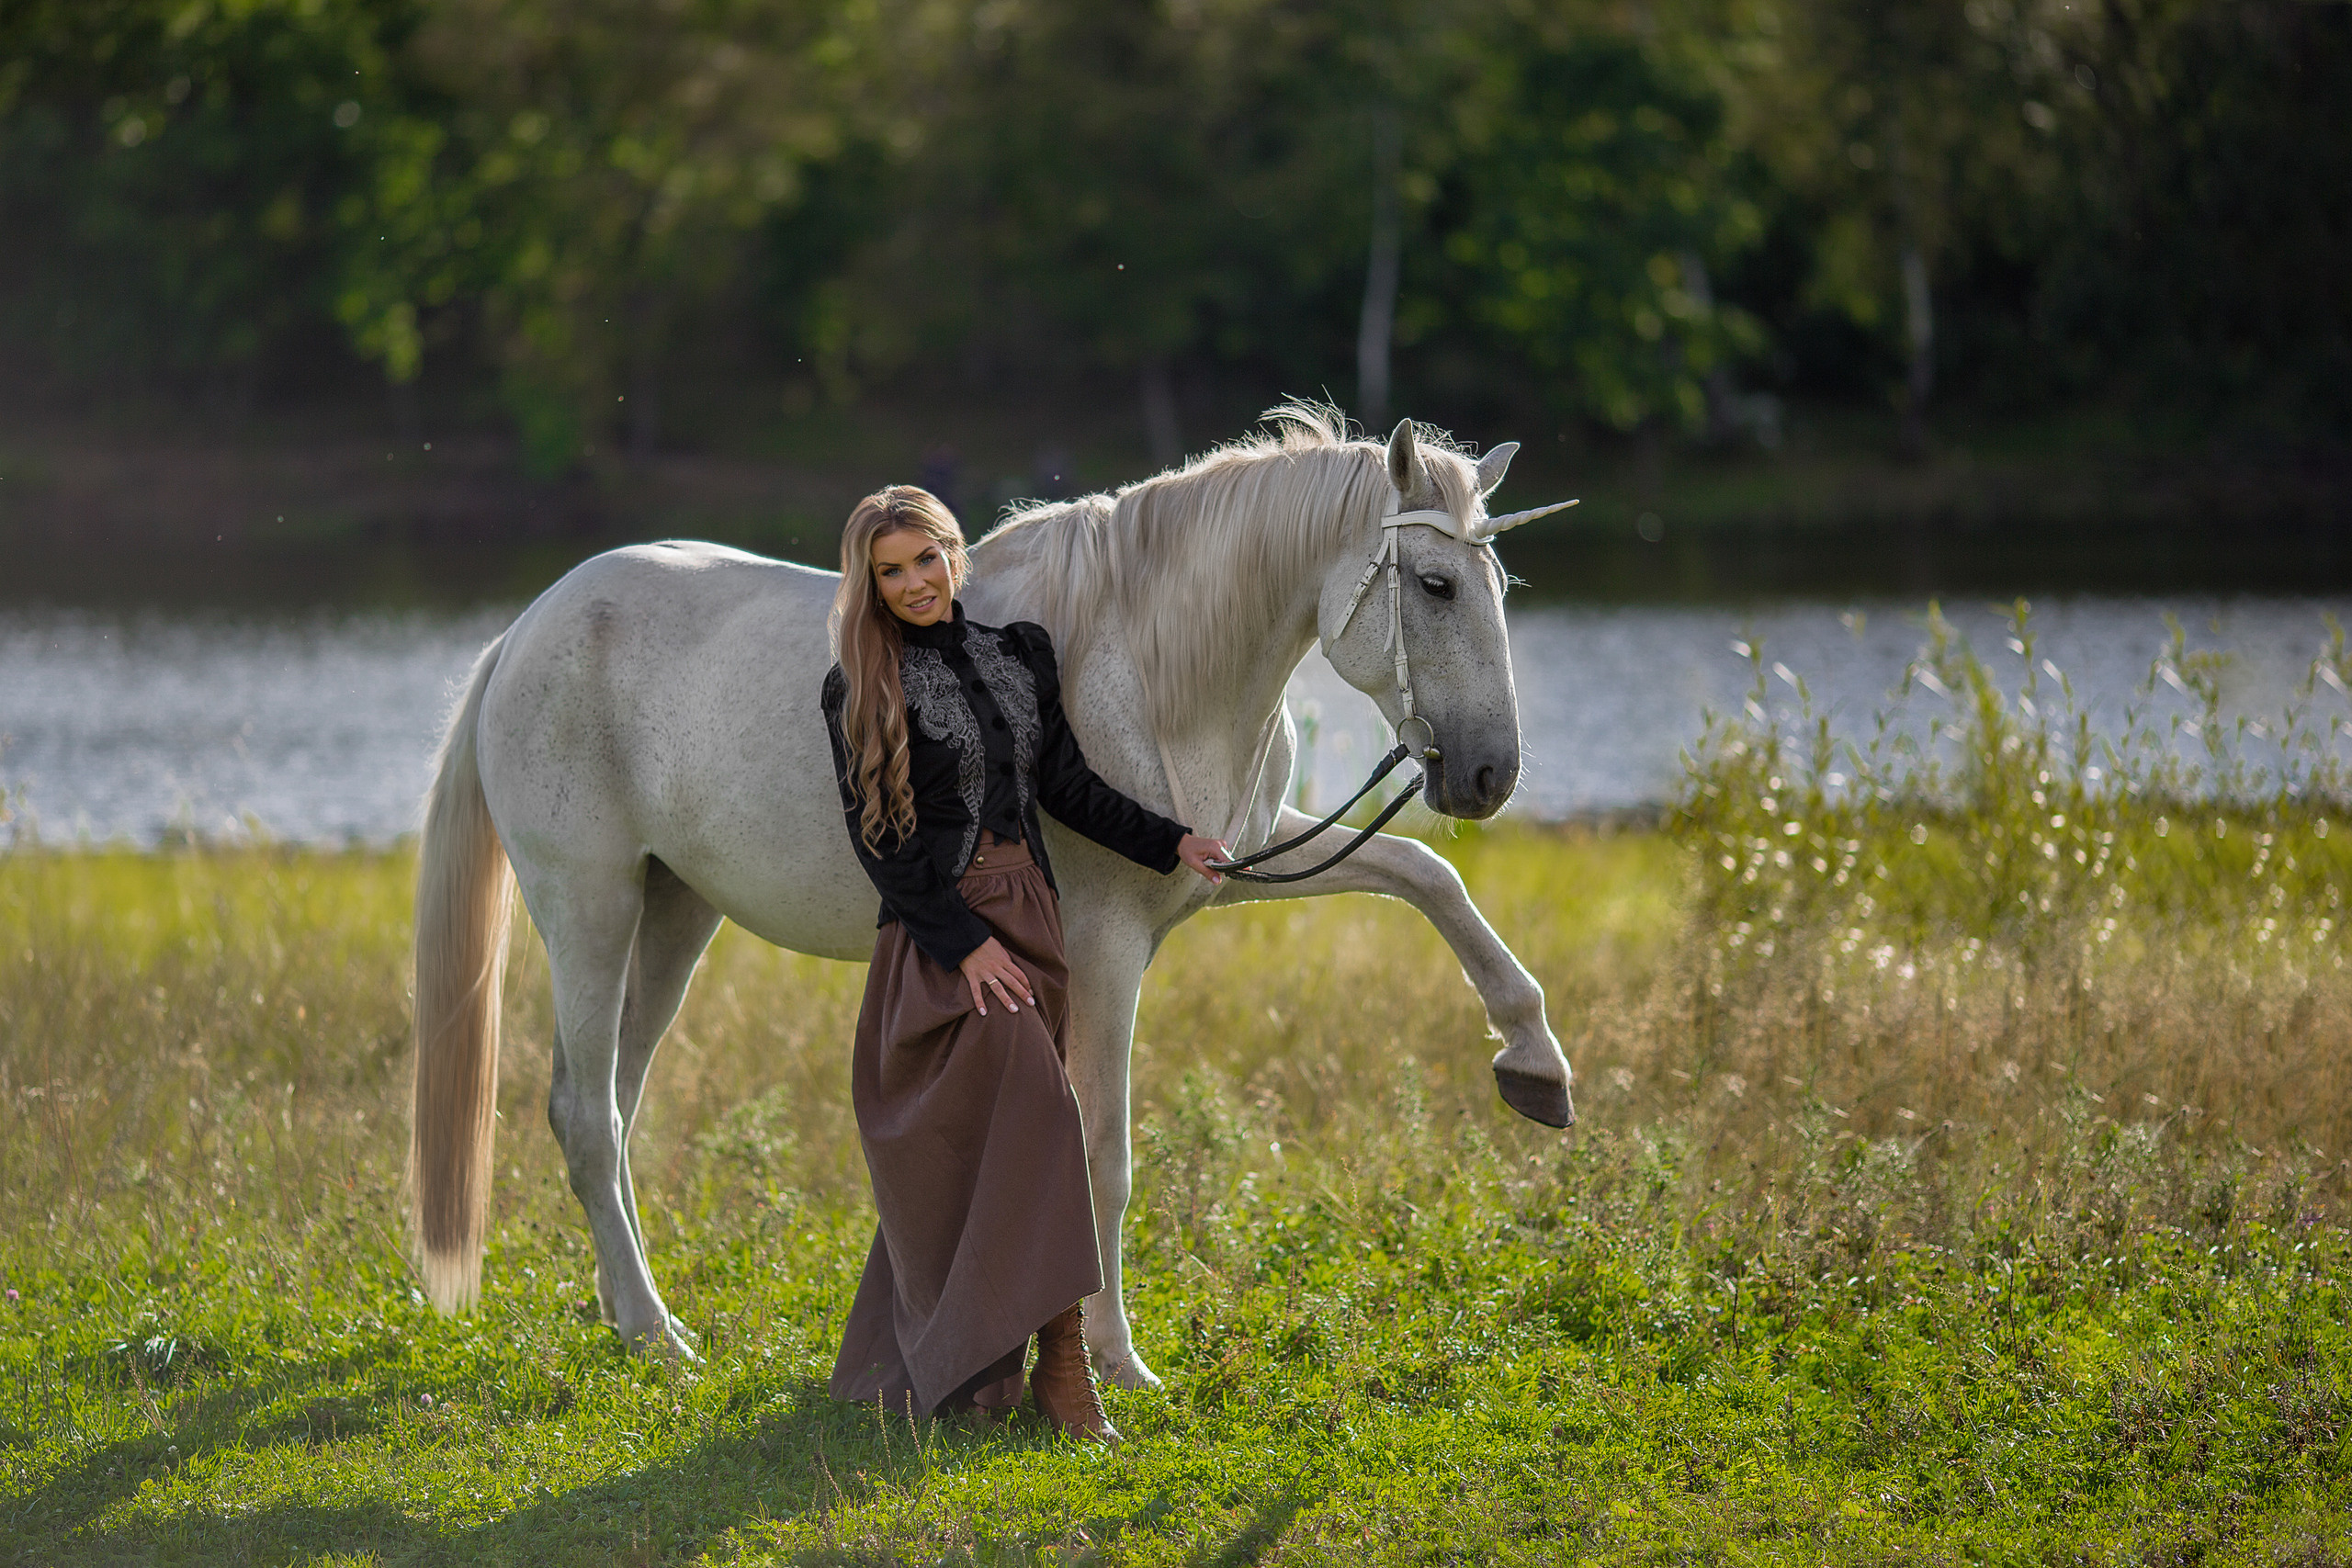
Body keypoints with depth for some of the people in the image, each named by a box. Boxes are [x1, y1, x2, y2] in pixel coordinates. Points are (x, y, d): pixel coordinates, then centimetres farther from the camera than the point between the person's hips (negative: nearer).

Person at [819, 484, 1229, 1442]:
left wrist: (1167, 844, 6)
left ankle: (898, 1365, 17)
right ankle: (1062, 1364, -19)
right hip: (940, 928, -6)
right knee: (1035, 1118, -19)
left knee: (963, 1155, 8)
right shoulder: (862, 691, -4)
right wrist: (961, 942, -16)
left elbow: (1067, 786, 16)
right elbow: (876, 840, -8)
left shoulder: (1020, 653, 11)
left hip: (1026, 916, 6)